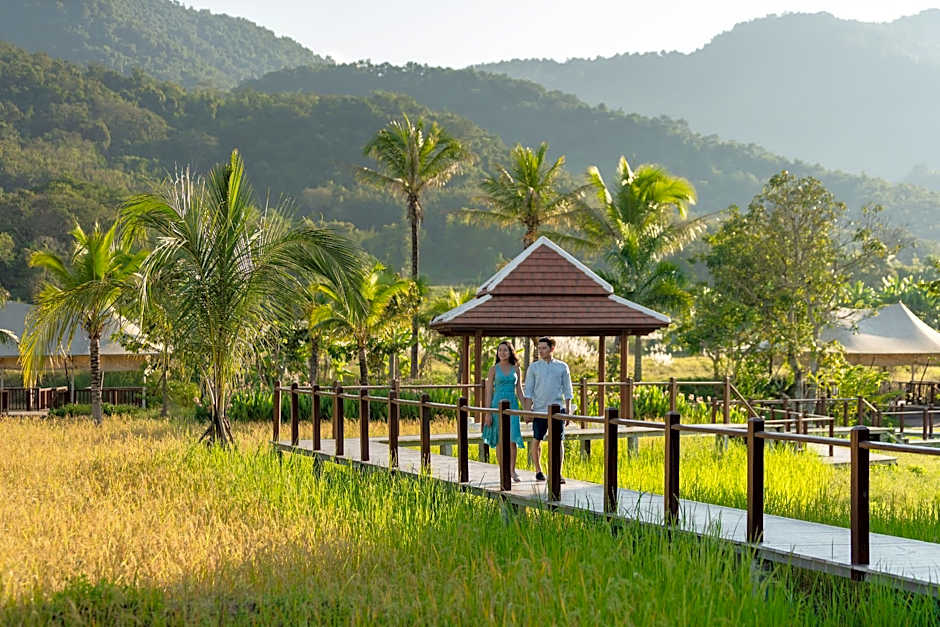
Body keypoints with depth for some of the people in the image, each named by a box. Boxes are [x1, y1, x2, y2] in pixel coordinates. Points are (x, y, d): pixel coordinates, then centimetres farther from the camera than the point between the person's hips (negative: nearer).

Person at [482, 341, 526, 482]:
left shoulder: (516, 369, 9)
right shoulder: (494, 369, 2)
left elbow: (519, 390, 13)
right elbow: (489, 391, 0)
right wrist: (488, 413, -6)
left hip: (512, 405, 1)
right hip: (497, 405, -1)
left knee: (513, 438, -8)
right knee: (500, 440, 2)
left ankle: (512, 470, 5)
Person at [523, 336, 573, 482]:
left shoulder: (562, 367, 6)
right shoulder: (534, 367, 5)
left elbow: (567, 390, 8)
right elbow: (528, 391, 3)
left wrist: (568, 410, 4)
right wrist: (528, 410, -5)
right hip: (539, 409, 0)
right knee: (537, 440, 5)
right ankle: (538, 471, 19)